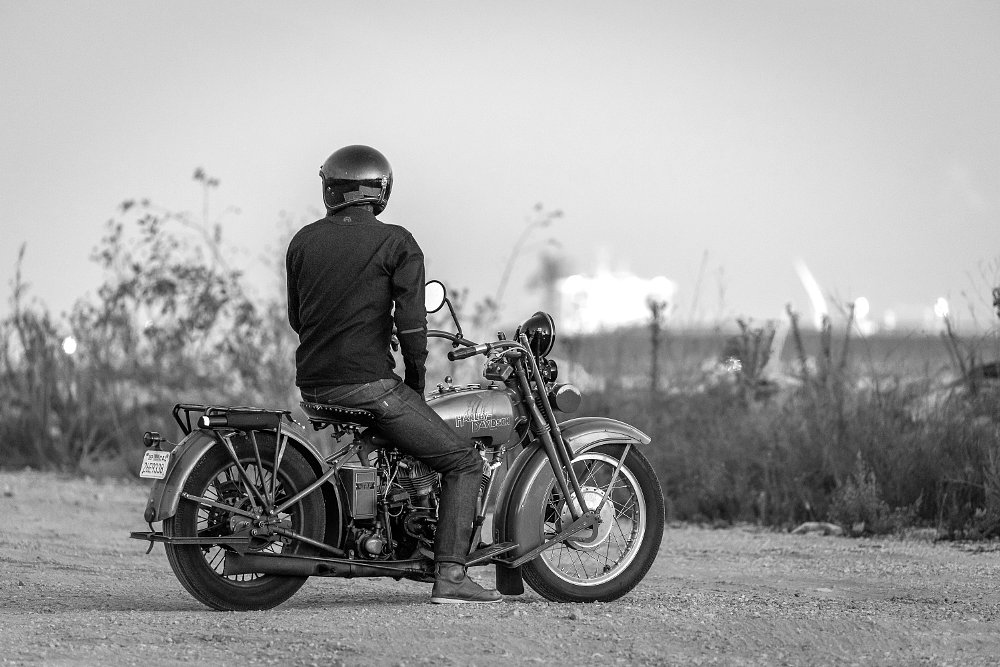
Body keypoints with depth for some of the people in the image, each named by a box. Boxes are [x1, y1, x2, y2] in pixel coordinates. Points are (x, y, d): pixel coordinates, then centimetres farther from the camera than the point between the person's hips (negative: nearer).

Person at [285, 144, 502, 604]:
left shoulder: (303, 242, 10)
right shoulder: (396, 243, -4)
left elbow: (296, 317, 15)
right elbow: (411, 322, -10)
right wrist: (416, 380, 4)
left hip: (312, 383, 6)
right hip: (370, 384, -6)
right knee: (464, 463, -1)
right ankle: (449, 576, -14)